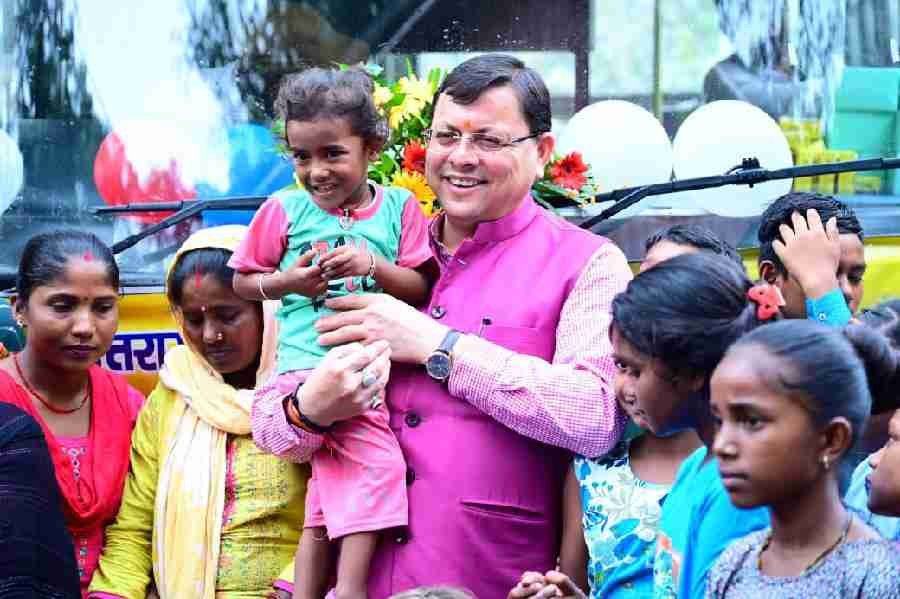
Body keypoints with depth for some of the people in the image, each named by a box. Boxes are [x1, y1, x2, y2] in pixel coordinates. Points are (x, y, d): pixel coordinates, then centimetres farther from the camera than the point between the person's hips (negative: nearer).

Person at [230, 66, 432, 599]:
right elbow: (243, 283, 14)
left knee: (334, 485, 6)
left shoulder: (398, 207, 8)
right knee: (376, 465, -21)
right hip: (311, 365, -3)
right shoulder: (284, 211, 6)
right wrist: (289, 281, -4)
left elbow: (421, 289, 6)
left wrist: (374, 266, -11)